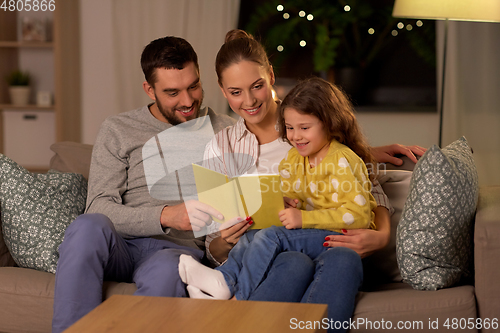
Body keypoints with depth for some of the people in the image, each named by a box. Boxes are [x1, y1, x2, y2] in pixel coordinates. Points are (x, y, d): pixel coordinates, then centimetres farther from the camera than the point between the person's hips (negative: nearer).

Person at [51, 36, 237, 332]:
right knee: (87, 227, -35)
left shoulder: (226, 132, 15)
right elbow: (99, 207, -2)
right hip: (122, 246, 1)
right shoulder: (118, 130, 11)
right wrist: (166, 215, -19)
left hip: (181, 248, -1)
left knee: (165, 270, -38)